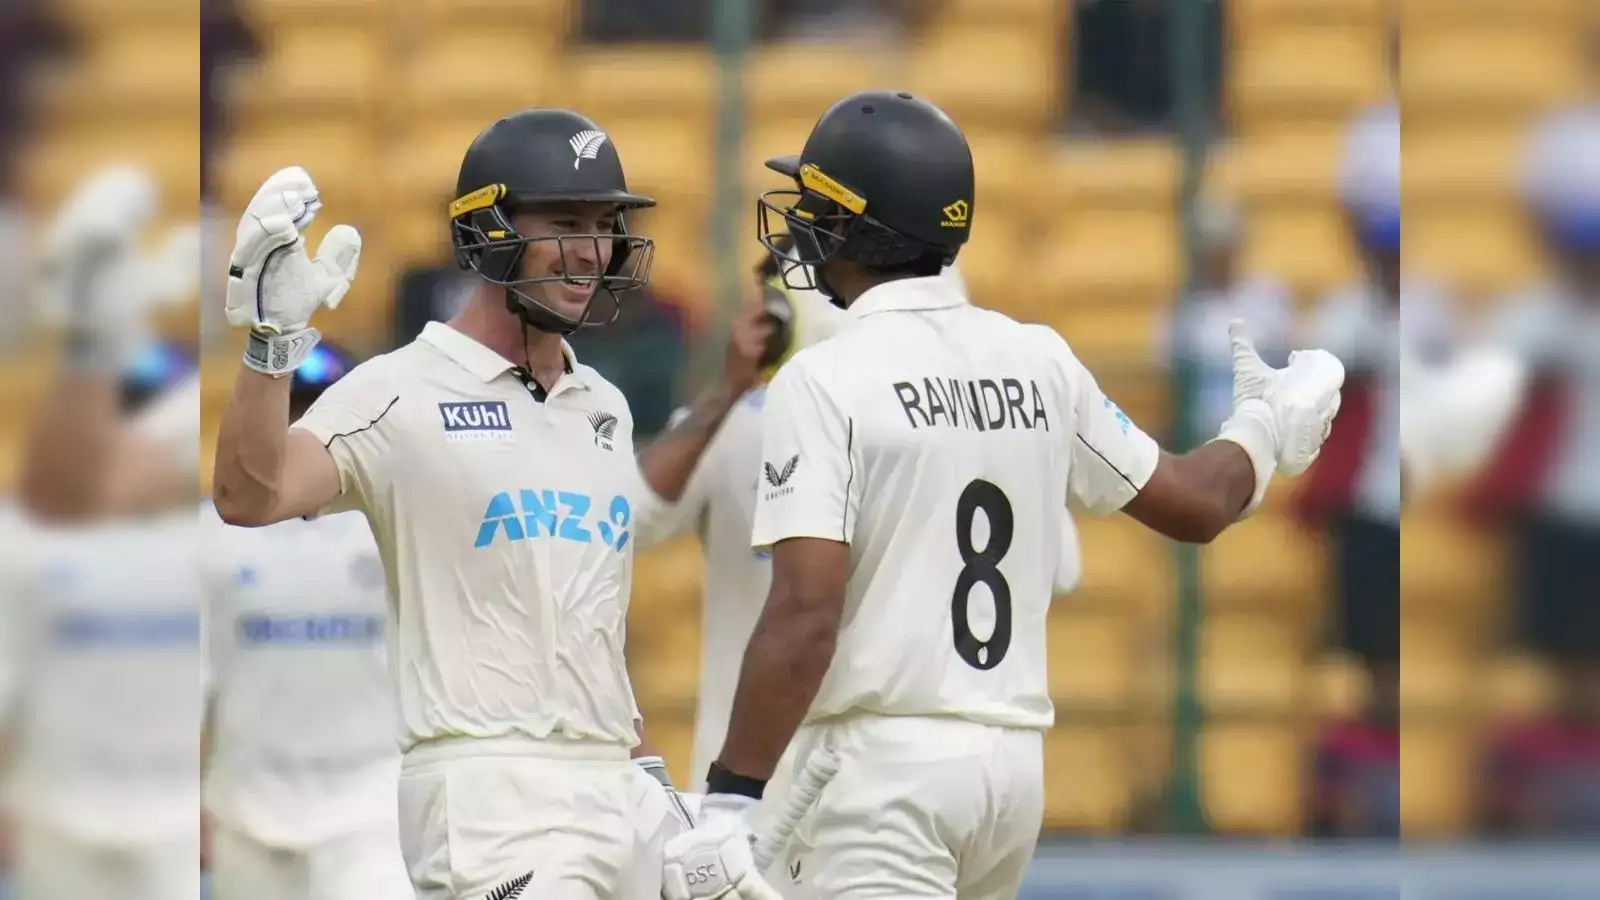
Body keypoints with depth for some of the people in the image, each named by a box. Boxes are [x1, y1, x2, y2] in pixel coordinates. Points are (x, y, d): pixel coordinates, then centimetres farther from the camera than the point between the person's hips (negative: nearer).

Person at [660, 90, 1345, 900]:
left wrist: (732, 797, -19)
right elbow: (1195, 504, 17)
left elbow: (806, 613, -19)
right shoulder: (1038, 362, 8)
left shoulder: (824, 381, -11)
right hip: (1015, 762, 7)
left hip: (879, 764, -7)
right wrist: (1265, 429, 39)